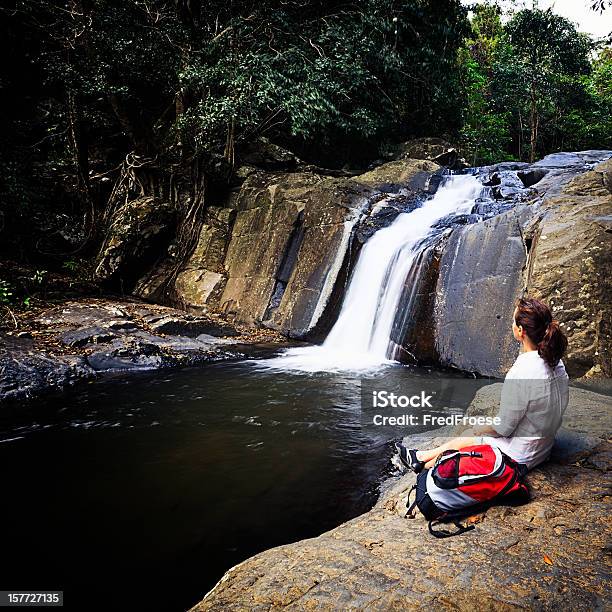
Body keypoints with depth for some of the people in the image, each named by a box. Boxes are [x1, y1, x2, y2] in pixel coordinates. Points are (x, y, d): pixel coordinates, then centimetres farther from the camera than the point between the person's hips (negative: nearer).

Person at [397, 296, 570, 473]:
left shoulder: (519, 375, -33)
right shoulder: (556, 362, -6)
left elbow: (503, 428, -24)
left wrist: (478, 430, -2)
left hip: (520, 456, -7)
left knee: (464, 439, 15)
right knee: (467, 436, 21)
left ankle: (424, 466, 42)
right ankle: (421, 456, 40)